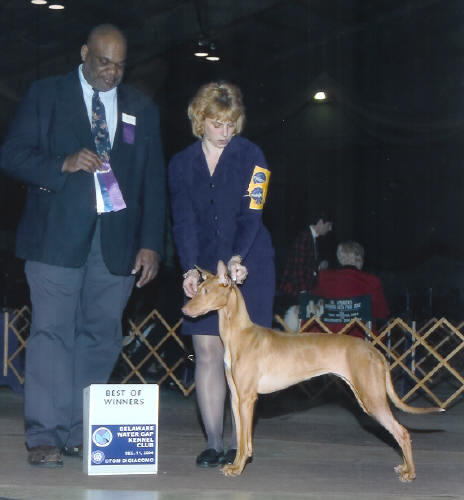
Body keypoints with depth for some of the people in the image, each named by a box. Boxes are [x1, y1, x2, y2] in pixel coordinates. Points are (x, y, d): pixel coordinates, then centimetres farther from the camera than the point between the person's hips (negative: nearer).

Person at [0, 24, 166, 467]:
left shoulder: (141, 109, 15)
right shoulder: (46, 95, 7)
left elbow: (153, 181, 13)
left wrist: (150, 244, 4)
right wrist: (63, 164, -15)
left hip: (117, 242, 3)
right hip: (57, 236, -3)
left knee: (99, 336, 2)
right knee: (52, 331, -9)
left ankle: (80, 432, 8)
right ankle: (44, 436, -8)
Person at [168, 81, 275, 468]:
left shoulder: (250, 156, -3)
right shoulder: (182, 164, 6)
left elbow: (251, 214, -9)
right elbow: (184, 222, 0)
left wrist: (237, 259, -24)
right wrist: (191, 270, -15)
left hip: (247, 266, -3)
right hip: (203, 268, 3)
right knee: (207, 352, -1)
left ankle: (239, 443, 3)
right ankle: (213, 442, 3)